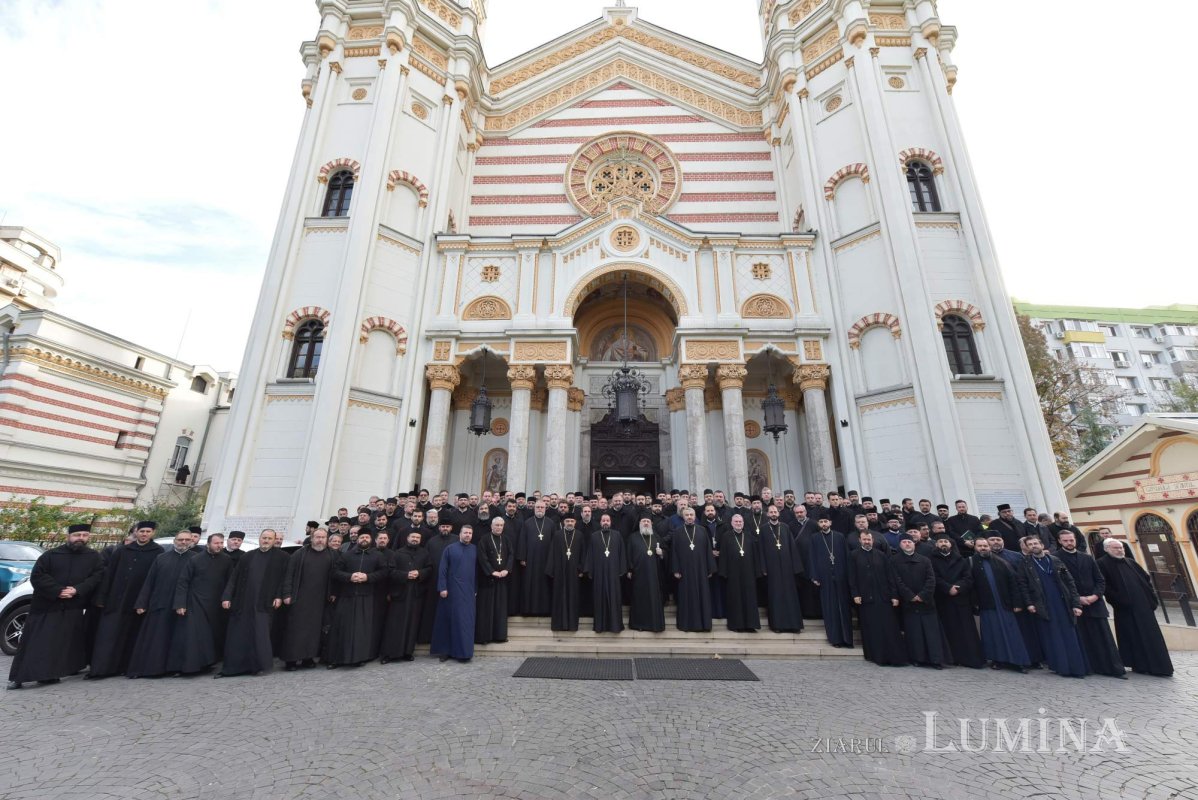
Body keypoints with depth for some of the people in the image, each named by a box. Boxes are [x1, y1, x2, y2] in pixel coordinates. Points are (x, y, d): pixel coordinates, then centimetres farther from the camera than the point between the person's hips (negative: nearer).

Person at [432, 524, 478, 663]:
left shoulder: (474, 549, 6)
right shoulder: (450, 549, -2)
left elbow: (476, 569, 11)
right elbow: (442, 569, -4)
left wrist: (475, 588, 9)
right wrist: (442, 588, -11)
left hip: (469, 590, 2)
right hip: (452, 589, -2)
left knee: (466, 620, 3)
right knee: (449, 619, 5)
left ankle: (463, 652, 13)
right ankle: (446, 650, 17)